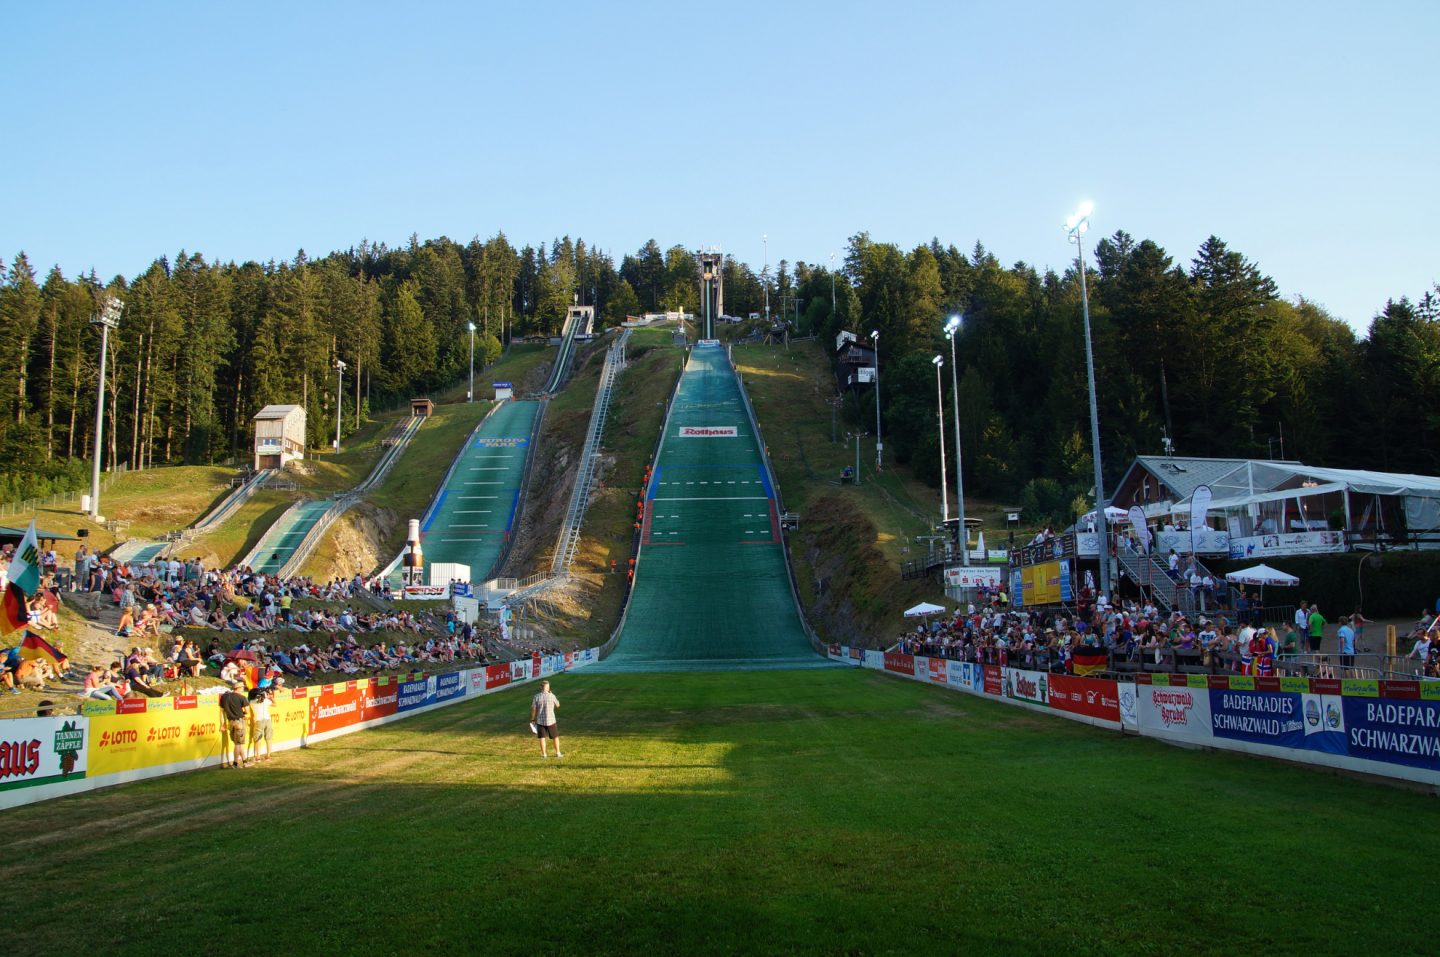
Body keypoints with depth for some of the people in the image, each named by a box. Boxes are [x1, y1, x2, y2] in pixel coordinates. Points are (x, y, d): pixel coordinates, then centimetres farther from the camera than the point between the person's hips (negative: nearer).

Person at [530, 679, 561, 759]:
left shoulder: (536, 697, -6)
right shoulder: (551, 696, -10)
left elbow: (533, 709, -4)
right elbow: (558, 705, 6)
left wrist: (532, 719, 7)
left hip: (540, 721, 1)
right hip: (551, 720, -1)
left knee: (542, 738, 9)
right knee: (555, 737, 13)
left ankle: (544, 754, 10)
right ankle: (558, 753, 19)